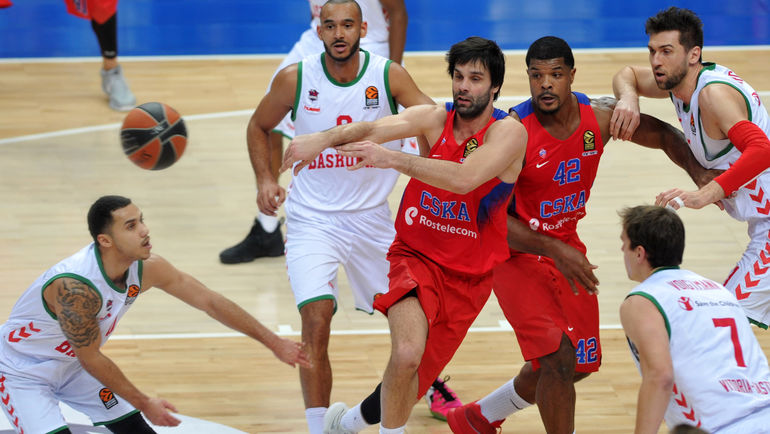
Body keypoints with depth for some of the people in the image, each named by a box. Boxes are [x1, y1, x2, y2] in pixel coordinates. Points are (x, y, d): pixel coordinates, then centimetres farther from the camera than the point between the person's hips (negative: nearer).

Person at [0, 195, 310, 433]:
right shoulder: (75, 286, -38)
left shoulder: (148, 269, -16)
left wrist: (273, 342, -2)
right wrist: (144, 404, -16)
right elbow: (91, 359, -26)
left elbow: (210, 302, -5)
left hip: (70, 366, 8)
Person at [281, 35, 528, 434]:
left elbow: (464, 178, -32)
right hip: (416, 257, 0)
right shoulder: (433, 120, -5)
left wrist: (391, 158, -40)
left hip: (468, 279, 0)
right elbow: (374, 129, -23)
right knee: (407, 353, -26)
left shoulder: (508, 133, -14)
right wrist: (324, 138, -44)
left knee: (412, 379, 5)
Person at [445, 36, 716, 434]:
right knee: (559, 359, -21)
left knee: (580, 364, 16)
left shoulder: (600, 117, -10)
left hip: (566, 248, 7)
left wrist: (701, 176, -12)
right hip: (518, 255, -6)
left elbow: (665, 135, 6)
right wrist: (554, 250, -30)